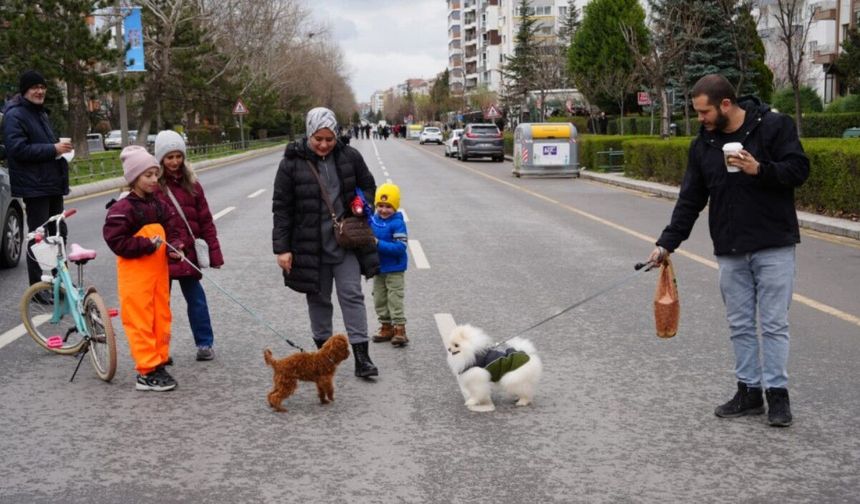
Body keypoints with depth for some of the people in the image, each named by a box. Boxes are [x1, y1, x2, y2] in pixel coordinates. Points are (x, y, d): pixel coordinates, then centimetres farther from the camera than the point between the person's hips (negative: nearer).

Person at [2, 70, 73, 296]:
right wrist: (53, 149, -21)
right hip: (34, 185, -9)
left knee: (58, 232, 15)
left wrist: (60, 147, 13)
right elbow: (18, 149, -22)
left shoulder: (40, 113, 18)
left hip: (52, 183, 9)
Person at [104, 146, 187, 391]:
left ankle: (159, 363, 22)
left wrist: (175, 247, -9)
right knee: (140, 320, -3)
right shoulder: (122, 209, -13)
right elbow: (116, 242, -17)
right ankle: (146, 372, 1)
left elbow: (174, 229, 12)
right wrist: (148, 244, -21)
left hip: (158, 270, 7)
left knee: (161, 317, 12)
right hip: (135, 273, -7)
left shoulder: (159, 205, 8)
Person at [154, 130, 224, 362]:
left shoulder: (190, 182, 6)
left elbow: (205, 219, 6)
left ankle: (205, 344, 20)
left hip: (188, 253, 3)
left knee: (196, 299, 9)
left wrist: (214, 252, 4)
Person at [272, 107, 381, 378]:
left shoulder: (349, 156, -3)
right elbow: (282, 208, -6)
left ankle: (361, 355, -1)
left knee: (352, 295, -1)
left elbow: (368, 186, 15)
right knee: (318, 299, 11)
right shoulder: (292, 162, -9)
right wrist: (282, 248, -9)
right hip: (310, 245, -1)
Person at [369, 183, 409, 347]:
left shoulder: (397, 224, -17)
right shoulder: (373, 220, 0)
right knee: (379, 299, 14)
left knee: (395, 299, -3)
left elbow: (400, 247, -23)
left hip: (394, 270, -7)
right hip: (378, 268, 7)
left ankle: (399, 329, 4)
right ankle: (386, 327, 25)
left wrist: (379, 244, -26)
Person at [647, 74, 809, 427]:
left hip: (773, 247, -5)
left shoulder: (774, 126, -7)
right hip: (730, 252, 5)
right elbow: (690, 200, 10)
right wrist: (667, 242, 4)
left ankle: (777, 393, 7)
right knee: (740, 325, 9)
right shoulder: (703, 145, 8)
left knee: (774, 324, -1)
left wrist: (759, 170, -25)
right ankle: (749, 391, 18)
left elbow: (799, 169, -9)